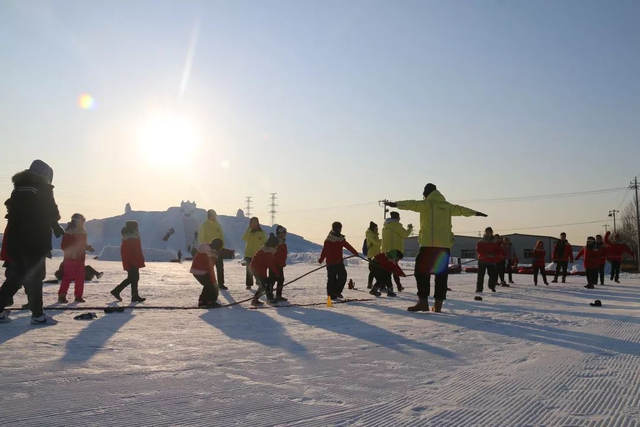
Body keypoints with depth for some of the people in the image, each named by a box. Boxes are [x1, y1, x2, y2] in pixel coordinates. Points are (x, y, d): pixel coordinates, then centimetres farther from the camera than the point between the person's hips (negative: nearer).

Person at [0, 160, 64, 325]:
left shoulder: (18, 187, 16)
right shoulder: (43, 188, -5)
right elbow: (51, 213, -7)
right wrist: (56, 227, 10)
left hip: (15, 240, 7)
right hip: (34, 240, -7)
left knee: (17, 275, 15)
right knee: (34, 277, -2)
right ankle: (37, 314, 0)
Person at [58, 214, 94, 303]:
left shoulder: (82, 232, 12)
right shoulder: (69, 232, -11)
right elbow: (64, 246, -14)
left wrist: (88, 247, 4)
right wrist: (71, 252, -24)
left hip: (80, 258, 7)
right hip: (70, 259, -7)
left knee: (80, 278, 7)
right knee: (68, 277, -8)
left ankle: (78, 296, 14)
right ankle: (62, 296, 0)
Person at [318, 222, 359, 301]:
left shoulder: (328, 239, 4)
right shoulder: (341, 239, -9)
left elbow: (324, 250, 3)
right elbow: (348, 247, -4)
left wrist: (321, 259, 11)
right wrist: (355, 253, 9)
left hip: (329, 262, 5)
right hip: (338, 262, -5)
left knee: (331, 279, 11)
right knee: (342, 276, 6)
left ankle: (331, 295, 11)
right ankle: (337, 292, -5)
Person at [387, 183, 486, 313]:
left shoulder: (427, 204, 1)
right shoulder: (447, 206, 19)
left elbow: (413, 204, -17)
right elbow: (460, 209, 35)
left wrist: (396, 204, -29)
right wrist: (475, 213, 53)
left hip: (428, 244, -6)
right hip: (445, 245, 6)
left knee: (422, 271, -2)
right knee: (441, 274, 8)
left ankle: (423, 302, -10)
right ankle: (438, 304, 8)